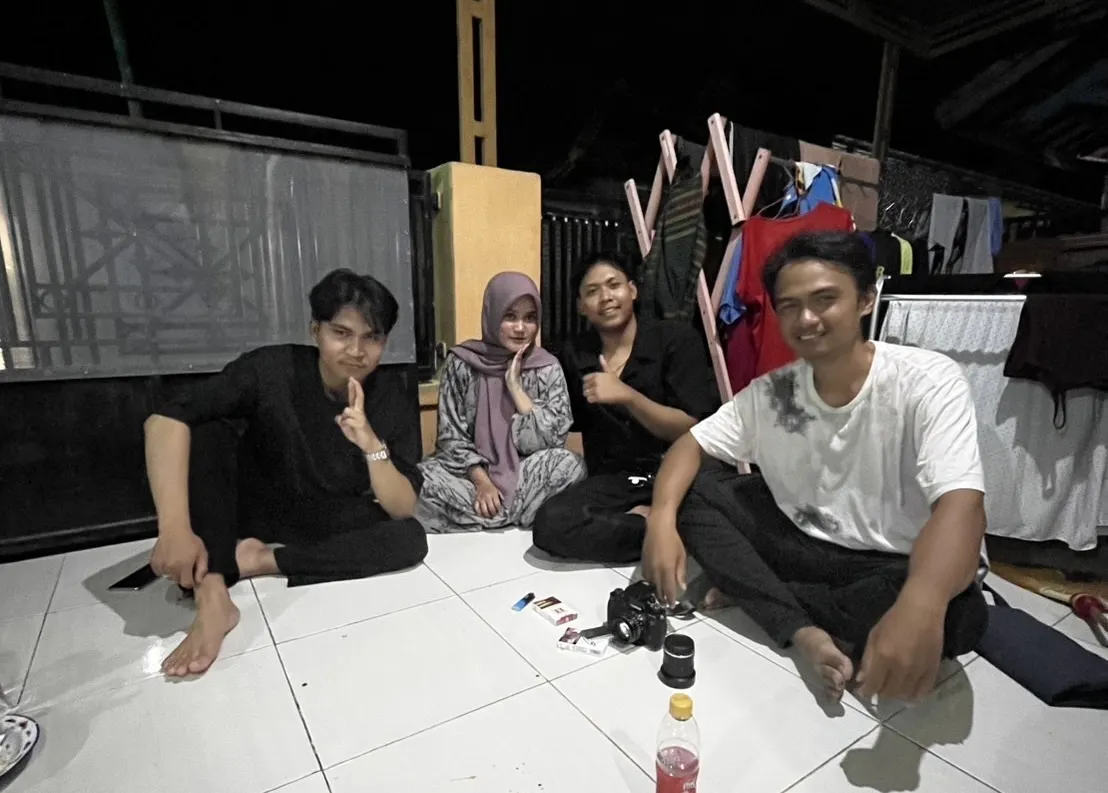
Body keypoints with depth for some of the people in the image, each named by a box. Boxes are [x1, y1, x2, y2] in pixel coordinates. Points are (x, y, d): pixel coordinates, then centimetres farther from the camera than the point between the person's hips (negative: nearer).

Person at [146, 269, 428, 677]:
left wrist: (372, 446, -37)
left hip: (332, 526, 1)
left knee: (411, 539, -26)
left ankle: (257, 562, -18)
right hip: (253, 510, 0)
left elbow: (403, 509, -20)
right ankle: (212, 597, -30)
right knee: (206, 430, -25)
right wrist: (175, 528, -41)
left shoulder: (392, 397, -17)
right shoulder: (272, 369, -21)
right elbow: (165, 420, -30)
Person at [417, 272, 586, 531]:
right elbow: (452, 437, -4)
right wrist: (481, 482, -19)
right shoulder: (461, 364, -4)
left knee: (569, 464, -29)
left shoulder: (548, 369, -3)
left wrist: (515, 385, -16)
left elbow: (552, 441, -12)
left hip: (525, 474, 1)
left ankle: (479, 523, -15)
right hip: (471, 472, 0)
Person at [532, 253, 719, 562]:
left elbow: (694, 430, -8)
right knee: (549, 524, -26)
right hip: (614, 480, 5)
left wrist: (627, 396, -20)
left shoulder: (676, 338, -1)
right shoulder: (574, 357, 10)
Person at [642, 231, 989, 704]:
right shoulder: (768, 393, -6)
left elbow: (960, 504, -29)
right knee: (693, 491, -12)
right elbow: (692, 445, -5)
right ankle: (805, 633, -21)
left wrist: (919, 607, -50)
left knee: (956, 611, -35)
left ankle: (751, 591, -14)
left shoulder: (928, 380, -17)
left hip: (897, 567, -2)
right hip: (802, 547, 3)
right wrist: (662, 518, -27)